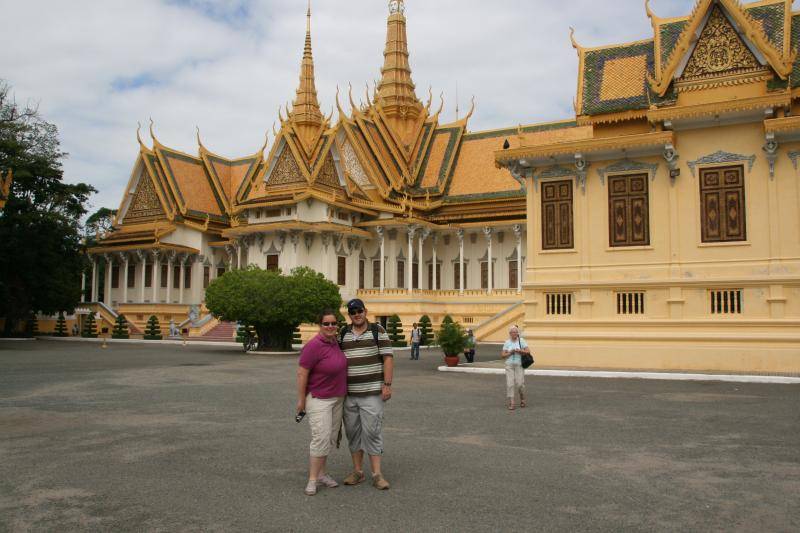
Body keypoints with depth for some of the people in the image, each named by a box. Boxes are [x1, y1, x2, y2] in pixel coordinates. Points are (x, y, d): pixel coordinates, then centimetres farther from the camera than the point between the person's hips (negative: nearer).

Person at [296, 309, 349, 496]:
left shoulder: (335, 342, 2)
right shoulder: (314, 346, -21)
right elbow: (301, 373, -18)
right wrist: (301, 399, -15)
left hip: (337, 398, 8)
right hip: (319, 399, -7)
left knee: (330, 439, 12)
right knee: (321, 439, -12)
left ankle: (321, 473, 24)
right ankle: (312, 479, 0)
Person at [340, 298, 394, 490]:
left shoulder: (378, 331, -1)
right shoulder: (342, 334, 9)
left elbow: (388, 358, -5)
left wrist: (387, 385, -11)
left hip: (371, 393, -4)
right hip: (348, 393, 4)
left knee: (372, 431, -5)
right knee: (353, 432, 9)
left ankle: (377, 474, 1)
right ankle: (357, 471, 20)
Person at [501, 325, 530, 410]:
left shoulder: (521, 340, 0)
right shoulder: (507, 342, 4)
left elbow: (528, 351, -6)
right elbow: (503, 355, 2)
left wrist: (519, 351, -19)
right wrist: (510, 352, -14)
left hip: (519, 365, -1)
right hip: (509, 365, 1)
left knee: (520, 383, -7)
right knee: (510, 384, -7)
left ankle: (522, 399, 22)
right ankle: (511, 403, -3)